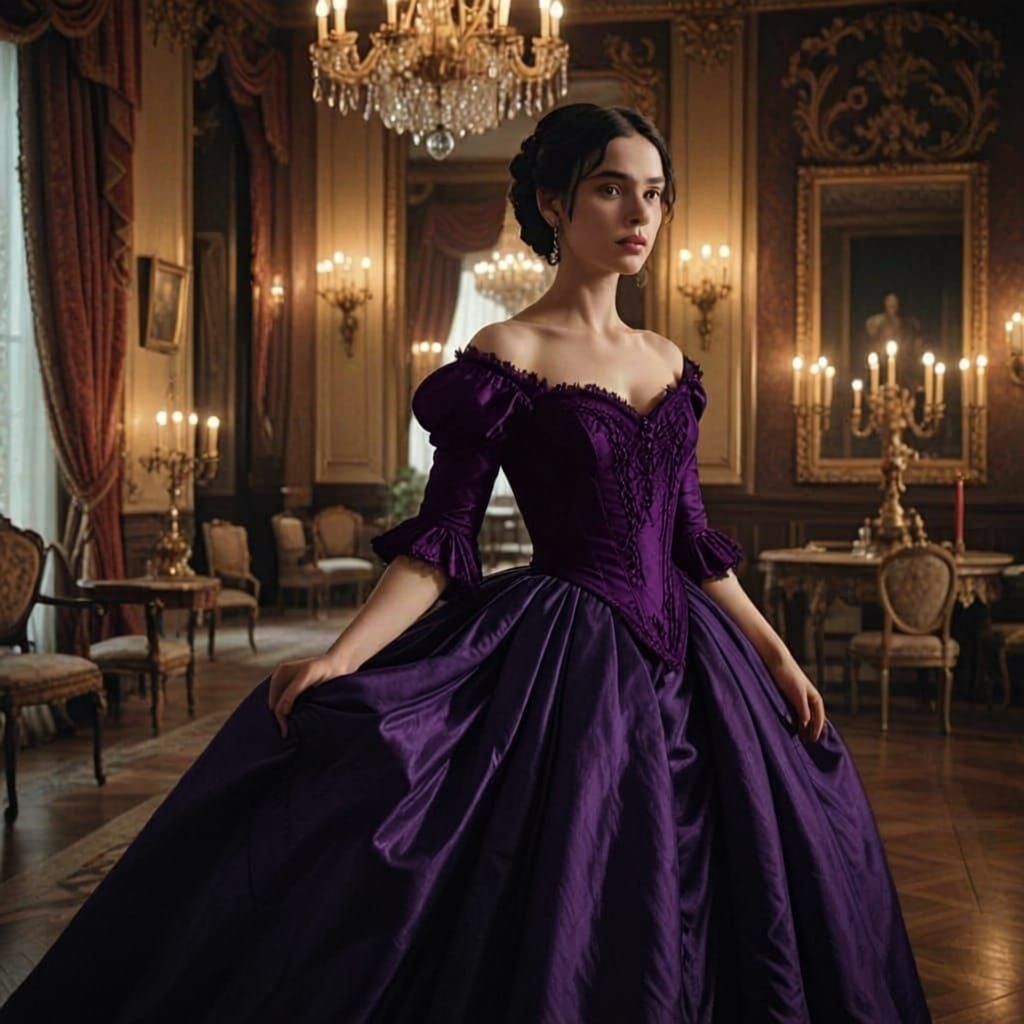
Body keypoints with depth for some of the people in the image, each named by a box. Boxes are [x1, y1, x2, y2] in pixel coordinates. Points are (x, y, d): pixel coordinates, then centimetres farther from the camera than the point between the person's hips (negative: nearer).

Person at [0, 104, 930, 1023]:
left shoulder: (668, 362, 11)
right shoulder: (505, 358, -6)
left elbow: (692, 537, 15)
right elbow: (440, 542, -11)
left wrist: (775, 653, 12)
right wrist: (339, 661, -23)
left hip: (680, 659, 6)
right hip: (568, 659, -6)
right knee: (559, 923, -2)